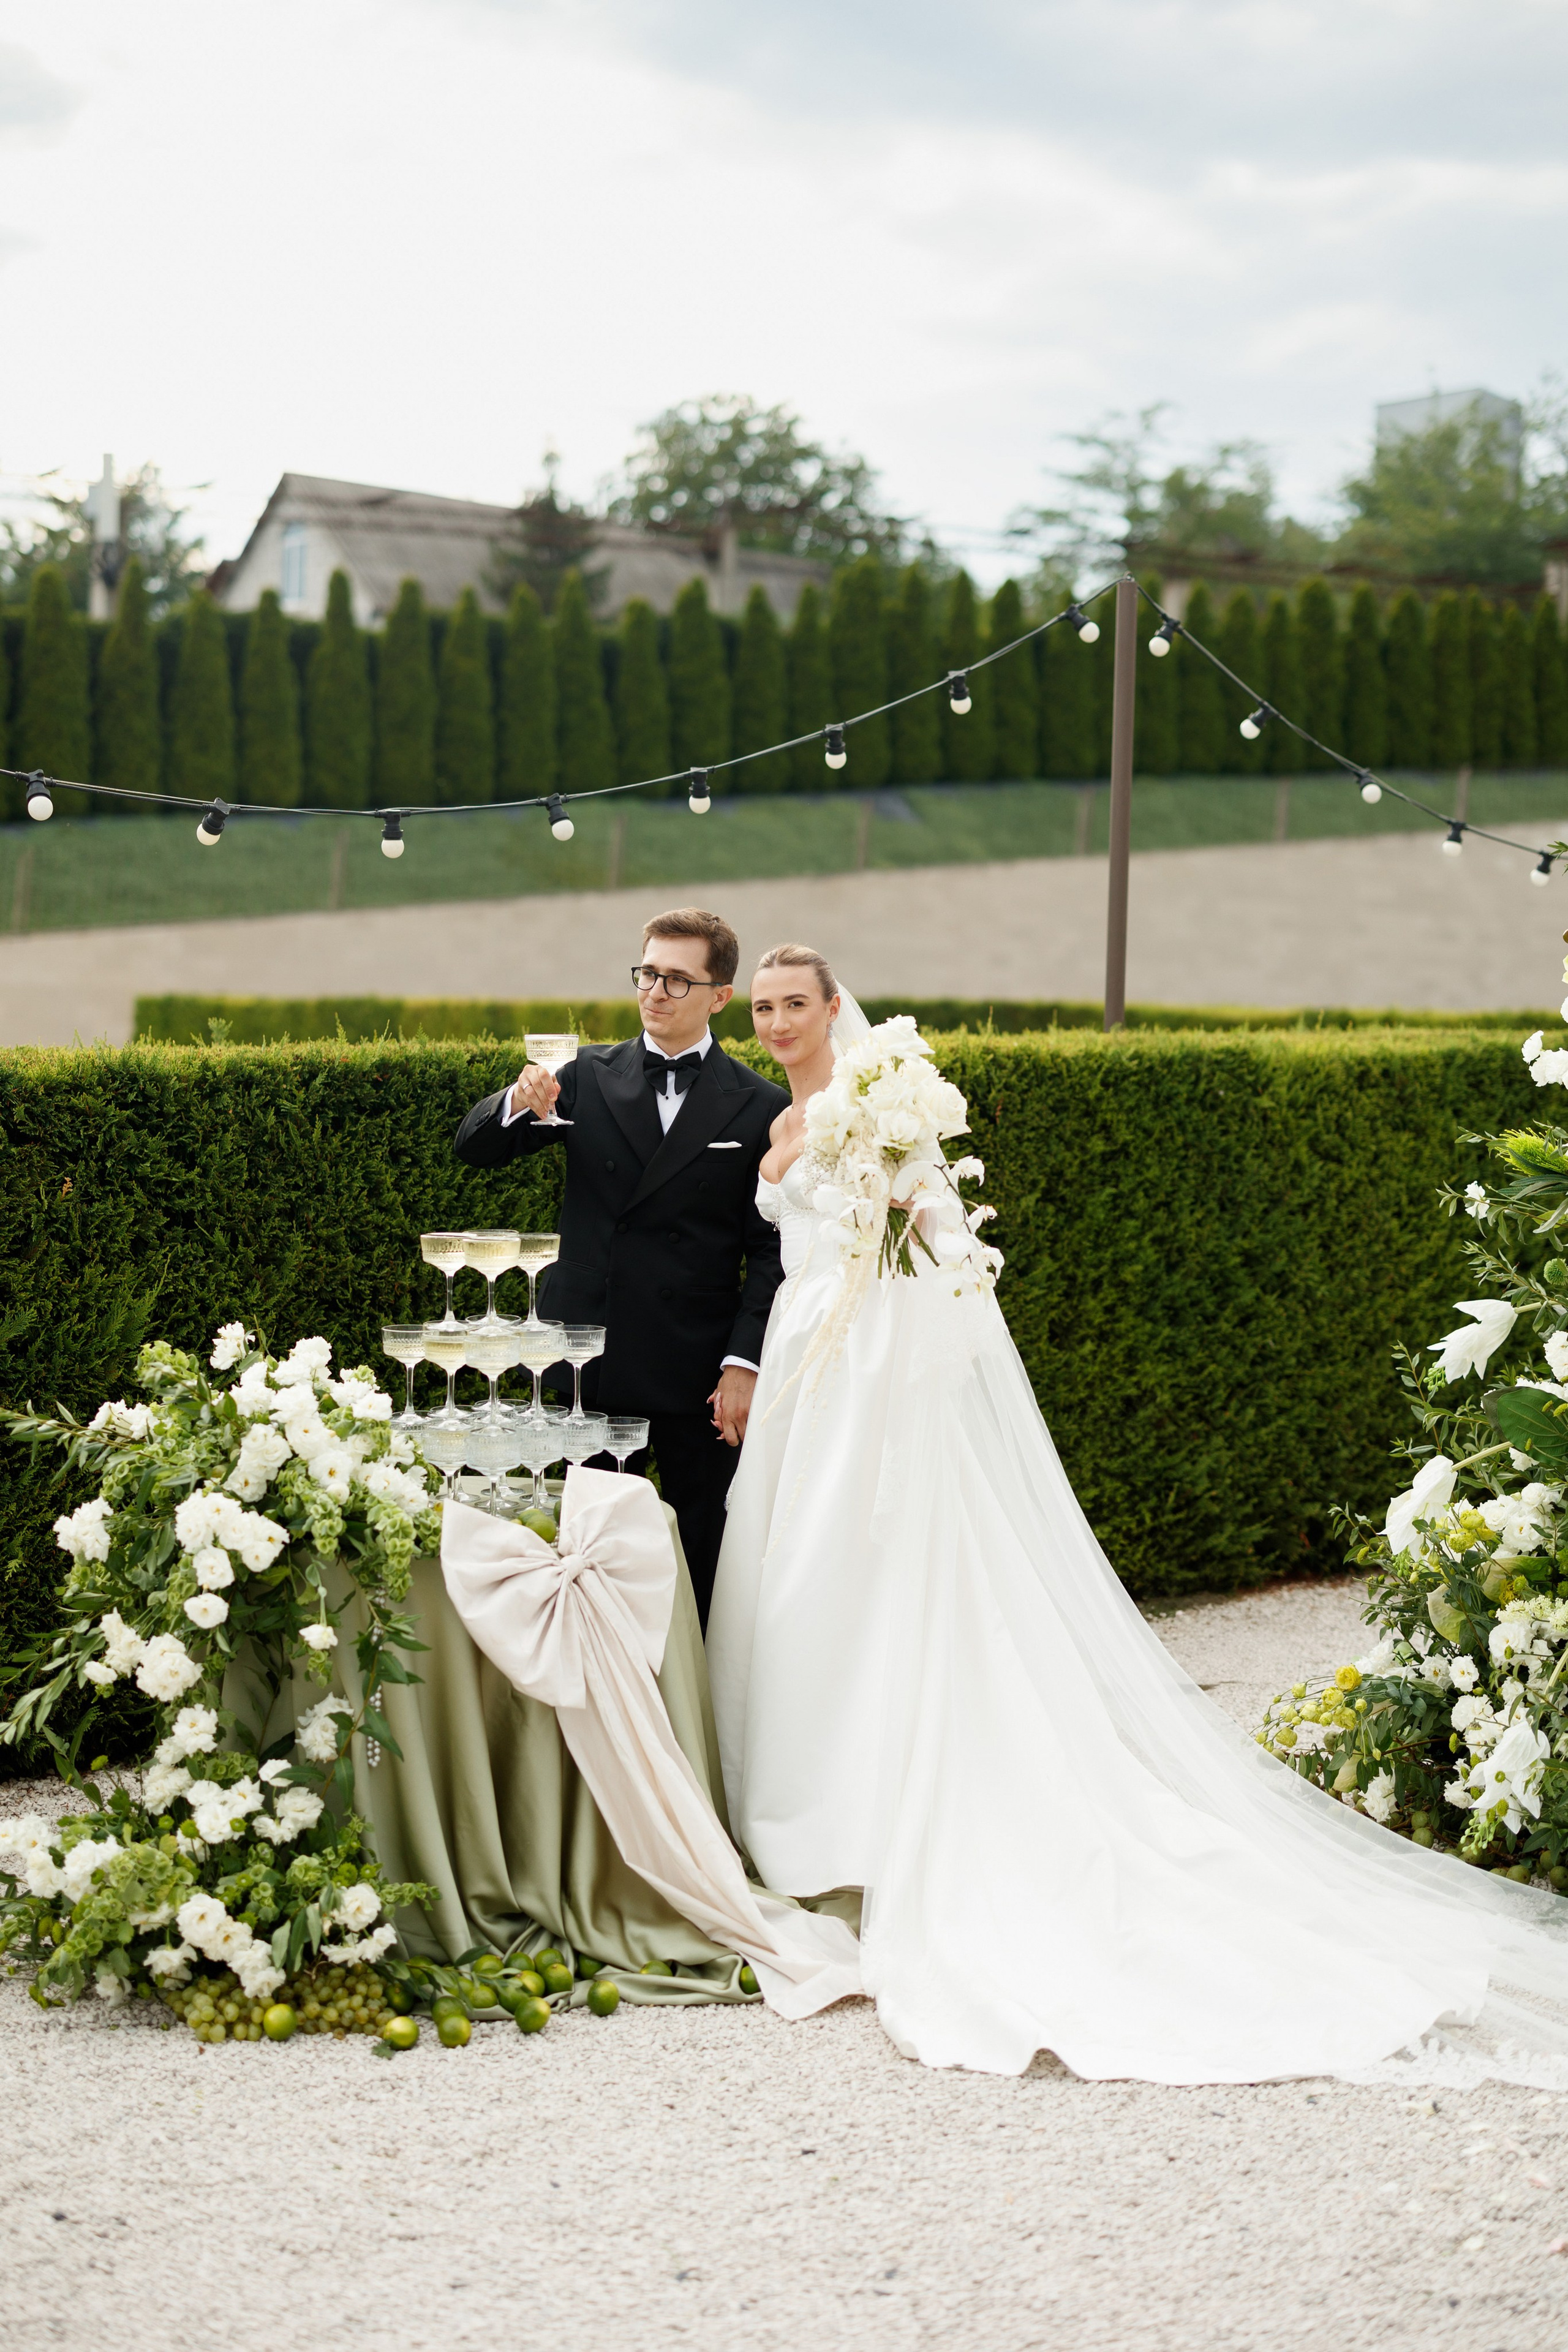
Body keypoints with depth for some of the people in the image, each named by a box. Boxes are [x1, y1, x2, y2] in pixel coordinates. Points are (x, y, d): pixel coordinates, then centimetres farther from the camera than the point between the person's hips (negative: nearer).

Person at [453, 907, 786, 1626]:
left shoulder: (758, 1107, 0)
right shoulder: (590, 1076, 7)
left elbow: (770, 1252, -2)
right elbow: (474, 1149, 4)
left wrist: (743, 1364, -11)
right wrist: (517, 1106, -18)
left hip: (697, 1373, -2)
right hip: (592, 1363, 2)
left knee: (704, 1557, 3)